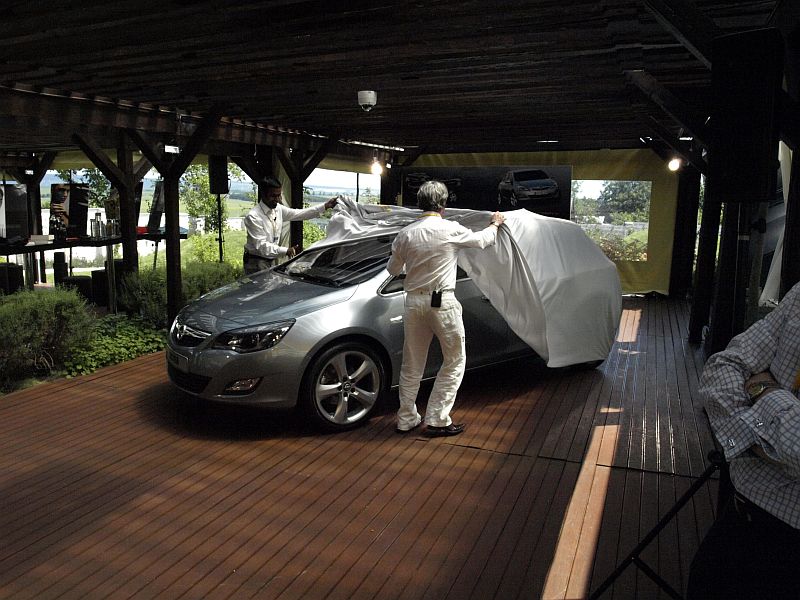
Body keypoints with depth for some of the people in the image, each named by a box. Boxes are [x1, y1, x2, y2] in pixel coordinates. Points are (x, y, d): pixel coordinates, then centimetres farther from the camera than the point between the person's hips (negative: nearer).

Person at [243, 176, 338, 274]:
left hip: (271, 261, 6)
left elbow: (300, 213, 5)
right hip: (256, 263, -6)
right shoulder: (253, 217, -20)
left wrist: (325, 206, -4)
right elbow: (261, 245, -25)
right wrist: (285, 250, -35)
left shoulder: (279, 209, 0)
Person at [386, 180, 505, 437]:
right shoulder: (451, 230, -8)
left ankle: (406, 419, 22)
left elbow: (393, 269, 15)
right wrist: (495, 223, 31)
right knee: (454, 362, 9)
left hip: (413, 301, 5)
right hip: (442, 302, -4)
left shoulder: (405, 234, 2)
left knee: (412, 364, 14)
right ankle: (436, 420, 8)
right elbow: (483, 240, 10)